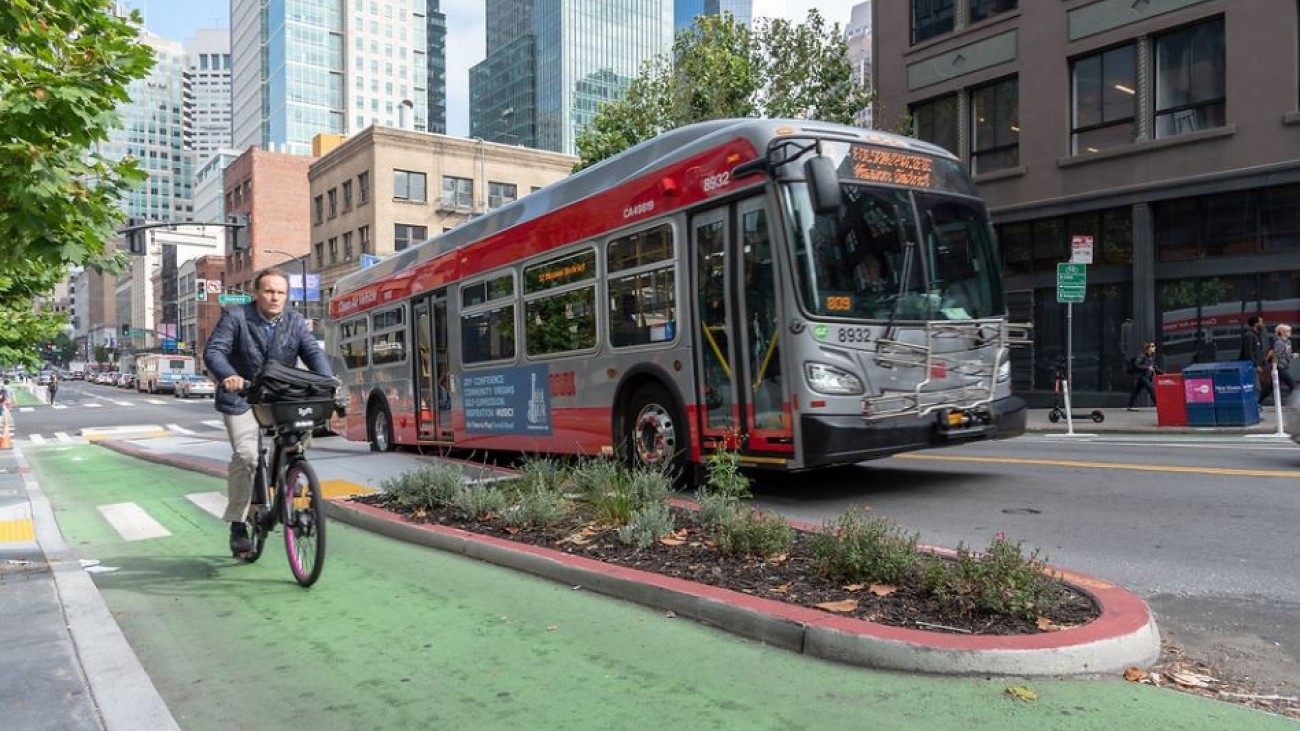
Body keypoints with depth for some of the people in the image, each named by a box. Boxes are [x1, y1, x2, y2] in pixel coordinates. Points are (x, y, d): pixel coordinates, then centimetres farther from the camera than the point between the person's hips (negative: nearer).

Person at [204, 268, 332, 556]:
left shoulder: (295, 322, 4)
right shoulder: (235, 317, -5)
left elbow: (313, 352, -7)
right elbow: (213, 351, -14)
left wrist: (326, 381, -27)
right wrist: (228, 376, -36)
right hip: (241, 397, -4)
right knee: (245, 455, -15)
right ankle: (238, 524, -4)